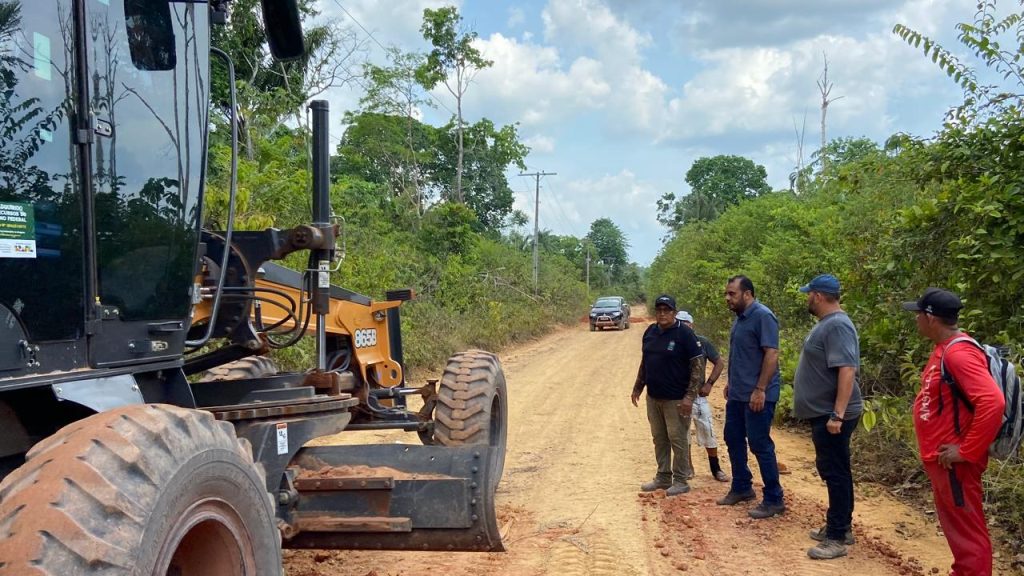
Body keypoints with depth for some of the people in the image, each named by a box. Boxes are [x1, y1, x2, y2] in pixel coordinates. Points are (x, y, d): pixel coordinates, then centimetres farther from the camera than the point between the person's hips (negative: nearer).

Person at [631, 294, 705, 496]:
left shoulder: (684, 334, -12)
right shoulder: (650, 332, 7)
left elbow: (697, 367, -12)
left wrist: (689, 396, -18)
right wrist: (637, 387, 17)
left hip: (676, 399, -6)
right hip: (653, 397, 6)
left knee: (677, 440, 2)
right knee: (659, 438, 13)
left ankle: (680, 481, 13)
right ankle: (663, 477, 25)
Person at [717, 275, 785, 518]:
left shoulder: (762, 316, -17)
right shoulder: (740, 318, 11)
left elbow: (772, 354, -22)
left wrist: (760, 390, -24)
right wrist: (731, 382, 19)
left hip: (757, 396, -9)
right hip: (737, 394, 9)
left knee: (760, 445, -3)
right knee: (733, 439, 16)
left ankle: (774, 500, 7)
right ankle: (741, 488, 31)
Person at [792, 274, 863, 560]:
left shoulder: (837, 326, -19)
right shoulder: (827, 323, 14)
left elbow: (847, 370, -27)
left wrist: (837, 414, -30)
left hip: (832, 415, -11)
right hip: (824, 412, 11)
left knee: (835, 473, -5)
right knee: (834, 471, 17)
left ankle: (837, 538, 1)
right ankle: (840, 527, 27)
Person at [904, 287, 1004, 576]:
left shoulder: (959, 353, -22)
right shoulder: (944, 349, 10)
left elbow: (992, 402, -32)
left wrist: (967, 452, -26)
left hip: (954, 463, -10)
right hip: (939, 460, 10)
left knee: (967, 531, 1)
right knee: (954, 527, 21)